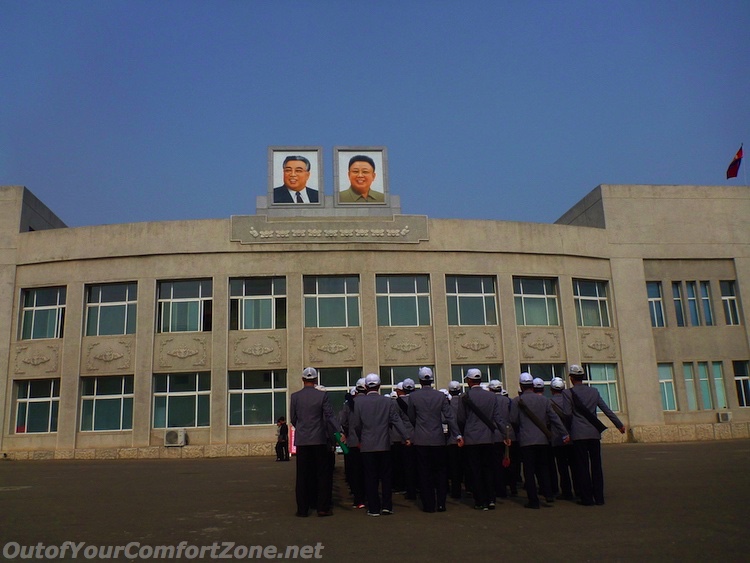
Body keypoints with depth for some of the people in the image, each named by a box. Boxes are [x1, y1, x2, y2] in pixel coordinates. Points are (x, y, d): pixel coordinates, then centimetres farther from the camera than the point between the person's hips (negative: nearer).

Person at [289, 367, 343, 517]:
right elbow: (329, 416, -11)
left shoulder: (294, 396, 0)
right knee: (323, 474, 7)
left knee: (303, 475, 7)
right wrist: (339, 432, -11)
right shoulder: (322, 395, -5)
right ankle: (323, 507, 6)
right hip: (319, 440, -2)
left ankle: (302, 509, 11)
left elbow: (293, 418, 5)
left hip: (301, 440, 2)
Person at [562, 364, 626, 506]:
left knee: (582, 466, 1)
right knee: (596, 465, 8)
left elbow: (568, 414, -6)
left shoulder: (568, 393, -4)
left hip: (578, 434, -4)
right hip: (595, 433, 4)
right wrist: (619, 424, 17)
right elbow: (607, 410, 9)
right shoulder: (594, 391, 8)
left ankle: (587, 498, 3)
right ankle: (599, 497, 11)